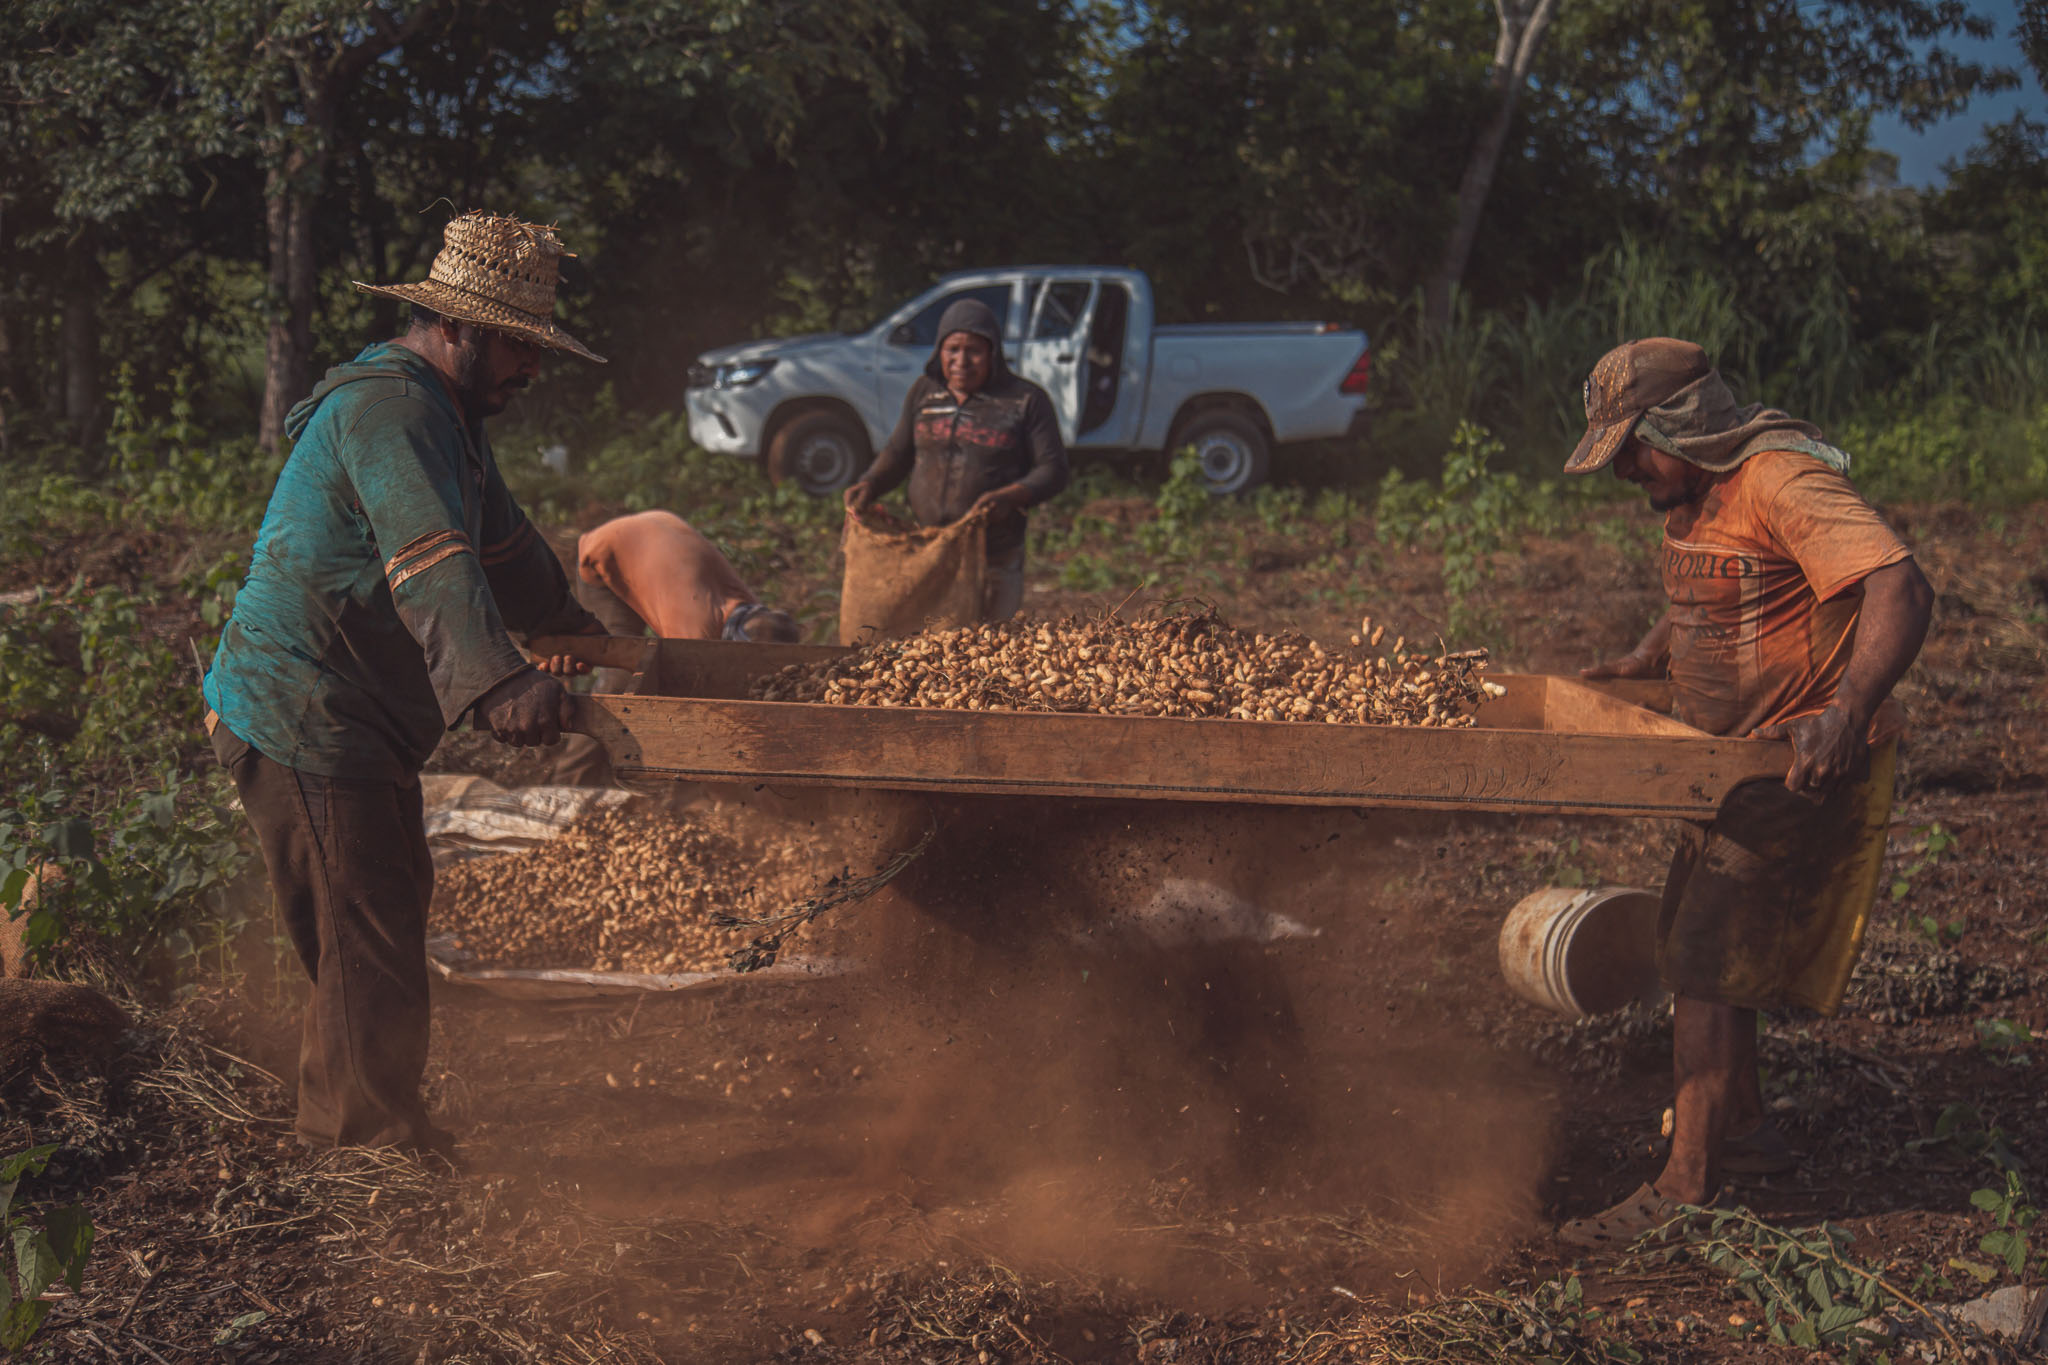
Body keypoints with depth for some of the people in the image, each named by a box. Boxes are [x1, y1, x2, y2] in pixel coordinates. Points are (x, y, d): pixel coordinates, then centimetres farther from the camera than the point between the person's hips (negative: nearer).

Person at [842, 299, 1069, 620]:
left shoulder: (1025, 400, -1)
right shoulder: (924, 392, 11)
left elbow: (1053, 471, -3)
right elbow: (898, 453, 19)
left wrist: (1008, 497, -21)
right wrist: (869, 485, -1)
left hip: (994, 559, -3)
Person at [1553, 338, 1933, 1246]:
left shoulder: (1783, 481, -23)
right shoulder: (1694, 492, 9)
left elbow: (1899, 589, -35)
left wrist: (1850, 712, -49)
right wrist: (1639, 664, 12)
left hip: (1809, 765, -10)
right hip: (1739, 760, 10)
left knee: (1707, 964, -11)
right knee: (1692, 946, 18)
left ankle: (1687, 1189, -7)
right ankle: (1743, 1131, 33)